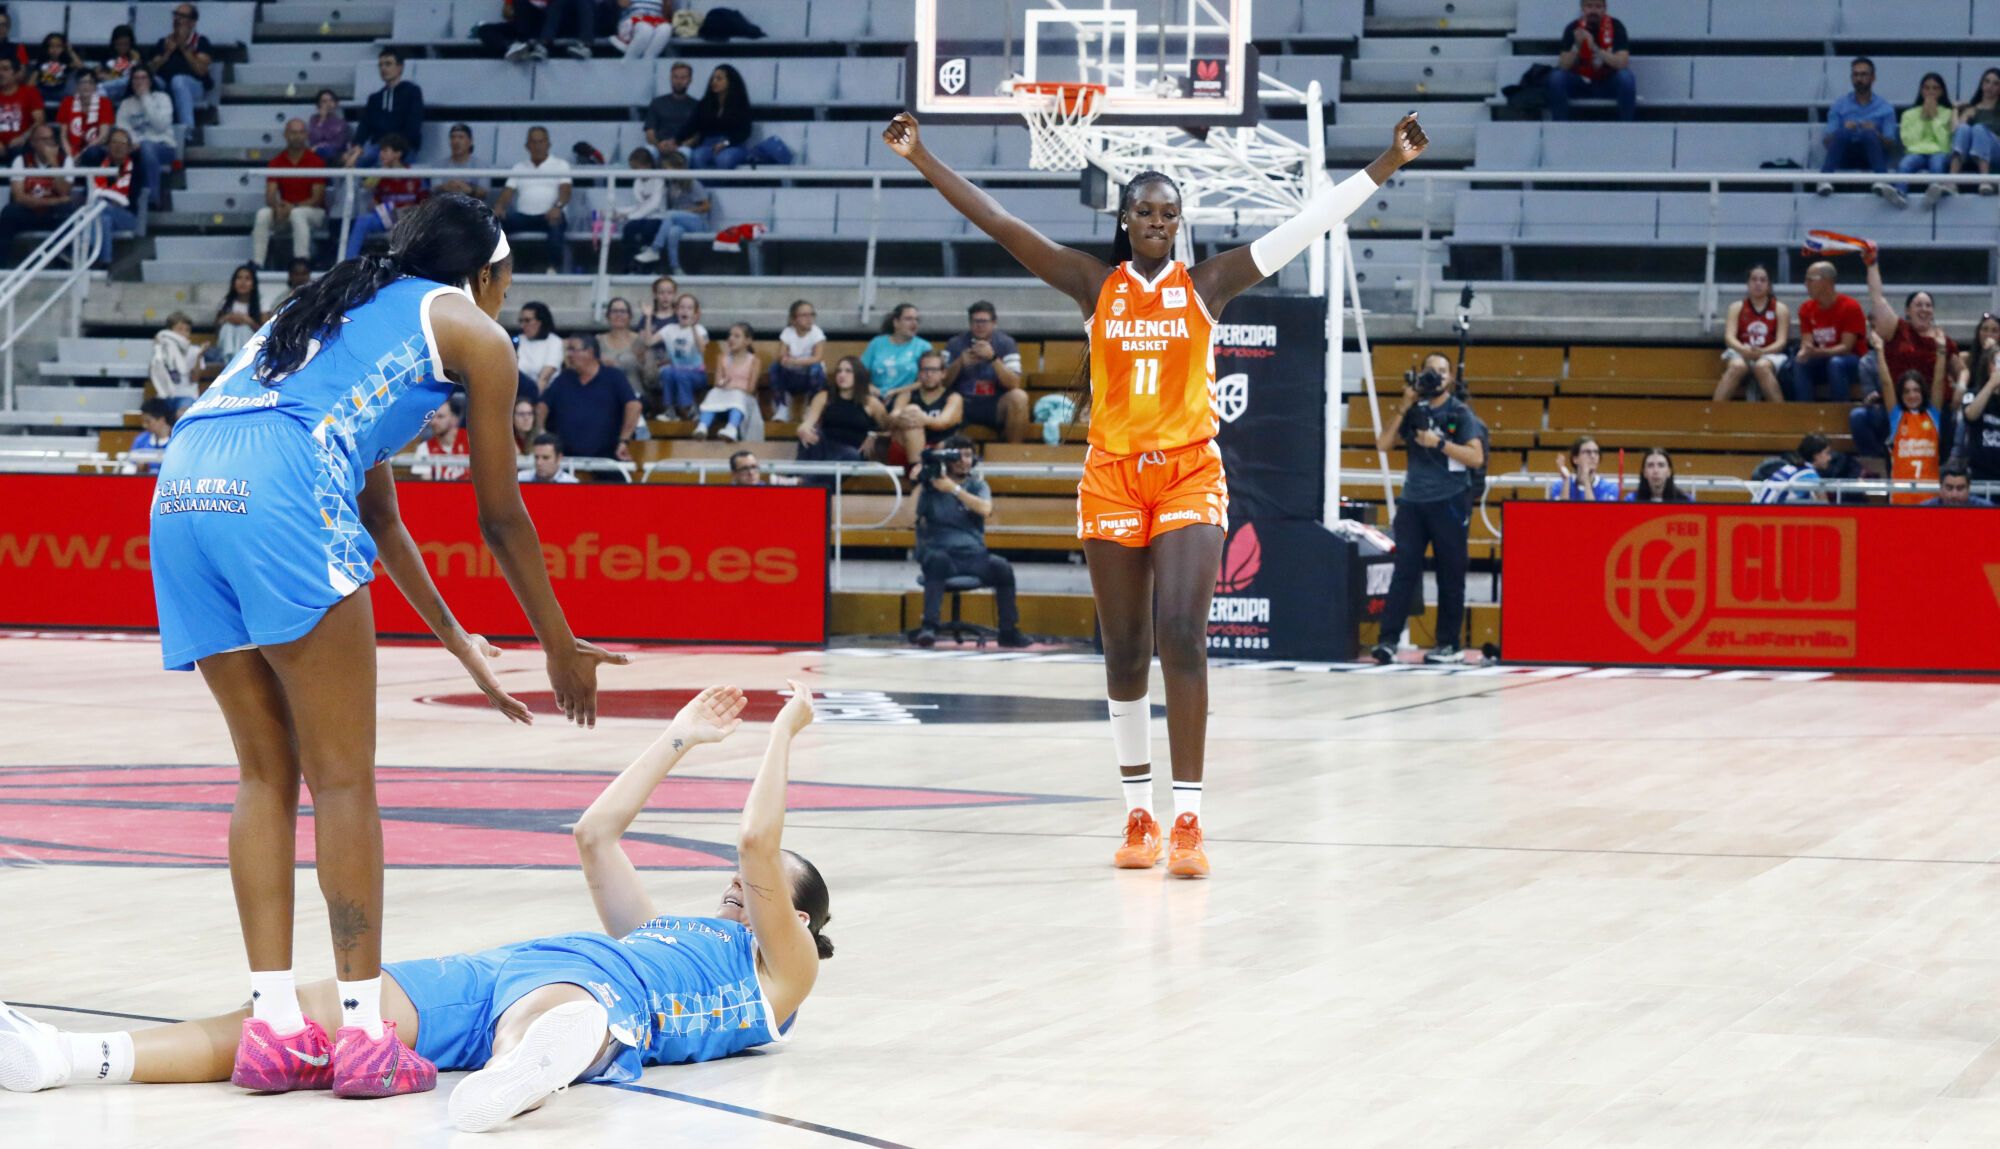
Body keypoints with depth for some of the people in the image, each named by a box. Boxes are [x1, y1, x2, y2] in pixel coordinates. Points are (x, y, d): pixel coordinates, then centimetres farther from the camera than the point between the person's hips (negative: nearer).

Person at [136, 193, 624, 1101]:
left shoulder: (339, 310, 36)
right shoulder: (473, 333, 16)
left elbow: (378, 518, 42)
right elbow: (501, 519, 19)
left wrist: (458, 642, 49)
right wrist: (562, 649, 32)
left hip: (182, 491, 7)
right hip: (278, 491, -7)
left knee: (266, 774, 13)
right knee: (343, 777, -2)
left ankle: (272, 1021, 7)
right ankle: (362, 1033, -4)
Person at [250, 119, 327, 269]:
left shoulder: (316, 161, -7)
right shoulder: (276, 162, 2)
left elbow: (317, 199, -11)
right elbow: (270, 196, -4)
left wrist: (293, 207, -24)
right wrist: (277, 207, -27)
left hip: (313, 212, -3)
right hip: (284, 210, 3)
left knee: (297, 215, -38)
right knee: (263, 214, -26)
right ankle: (257, 264, -29)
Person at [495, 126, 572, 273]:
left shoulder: (560, 164, 12)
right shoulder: (519, 167, 21)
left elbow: (565, 190, -3)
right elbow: (508, 191, 9)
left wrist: (557, 206, -27)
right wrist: (499, 205, -16)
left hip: (549, 215, -3)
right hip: (523, 216, 3)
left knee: (556, 222, -40)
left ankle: (554, 268, -36)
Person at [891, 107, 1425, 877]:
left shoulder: (1205, 285, 3)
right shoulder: (1096, 286, 5)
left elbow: (1309, 225, -1)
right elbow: (998, 223, 1)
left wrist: (1387, 164, -6)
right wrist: (921, 160, -4)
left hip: (1190, 474, -2)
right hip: (1112, 475, 2)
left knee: (1182, 637, -15)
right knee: (1124, 653, 6)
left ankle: (1187, 820, -16)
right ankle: (1138, 814, 16)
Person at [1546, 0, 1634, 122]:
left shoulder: (1615, 26, -13)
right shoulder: (1573, 28, -9)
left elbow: (1622, 63, -24)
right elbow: (1564, 66, -14)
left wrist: (1595, 48, -35)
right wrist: (1577, 45, -32)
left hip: (1609, 83, -1)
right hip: (1580, 83, 1)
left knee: (1625, 77, -32)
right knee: (1556, 77, -25)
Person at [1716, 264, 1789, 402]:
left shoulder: (1780, 309, 11)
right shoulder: (1737, 307, 14)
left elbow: (1781, 341, 0)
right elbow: (1729, 337, 1)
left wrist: (1762, 352, -21)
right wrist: (1743, 349, -22)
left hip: (1768, 355, -1)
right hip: (1740, 354, 1)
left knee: (1762, 366, -38)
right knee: (1737, 366, -37)